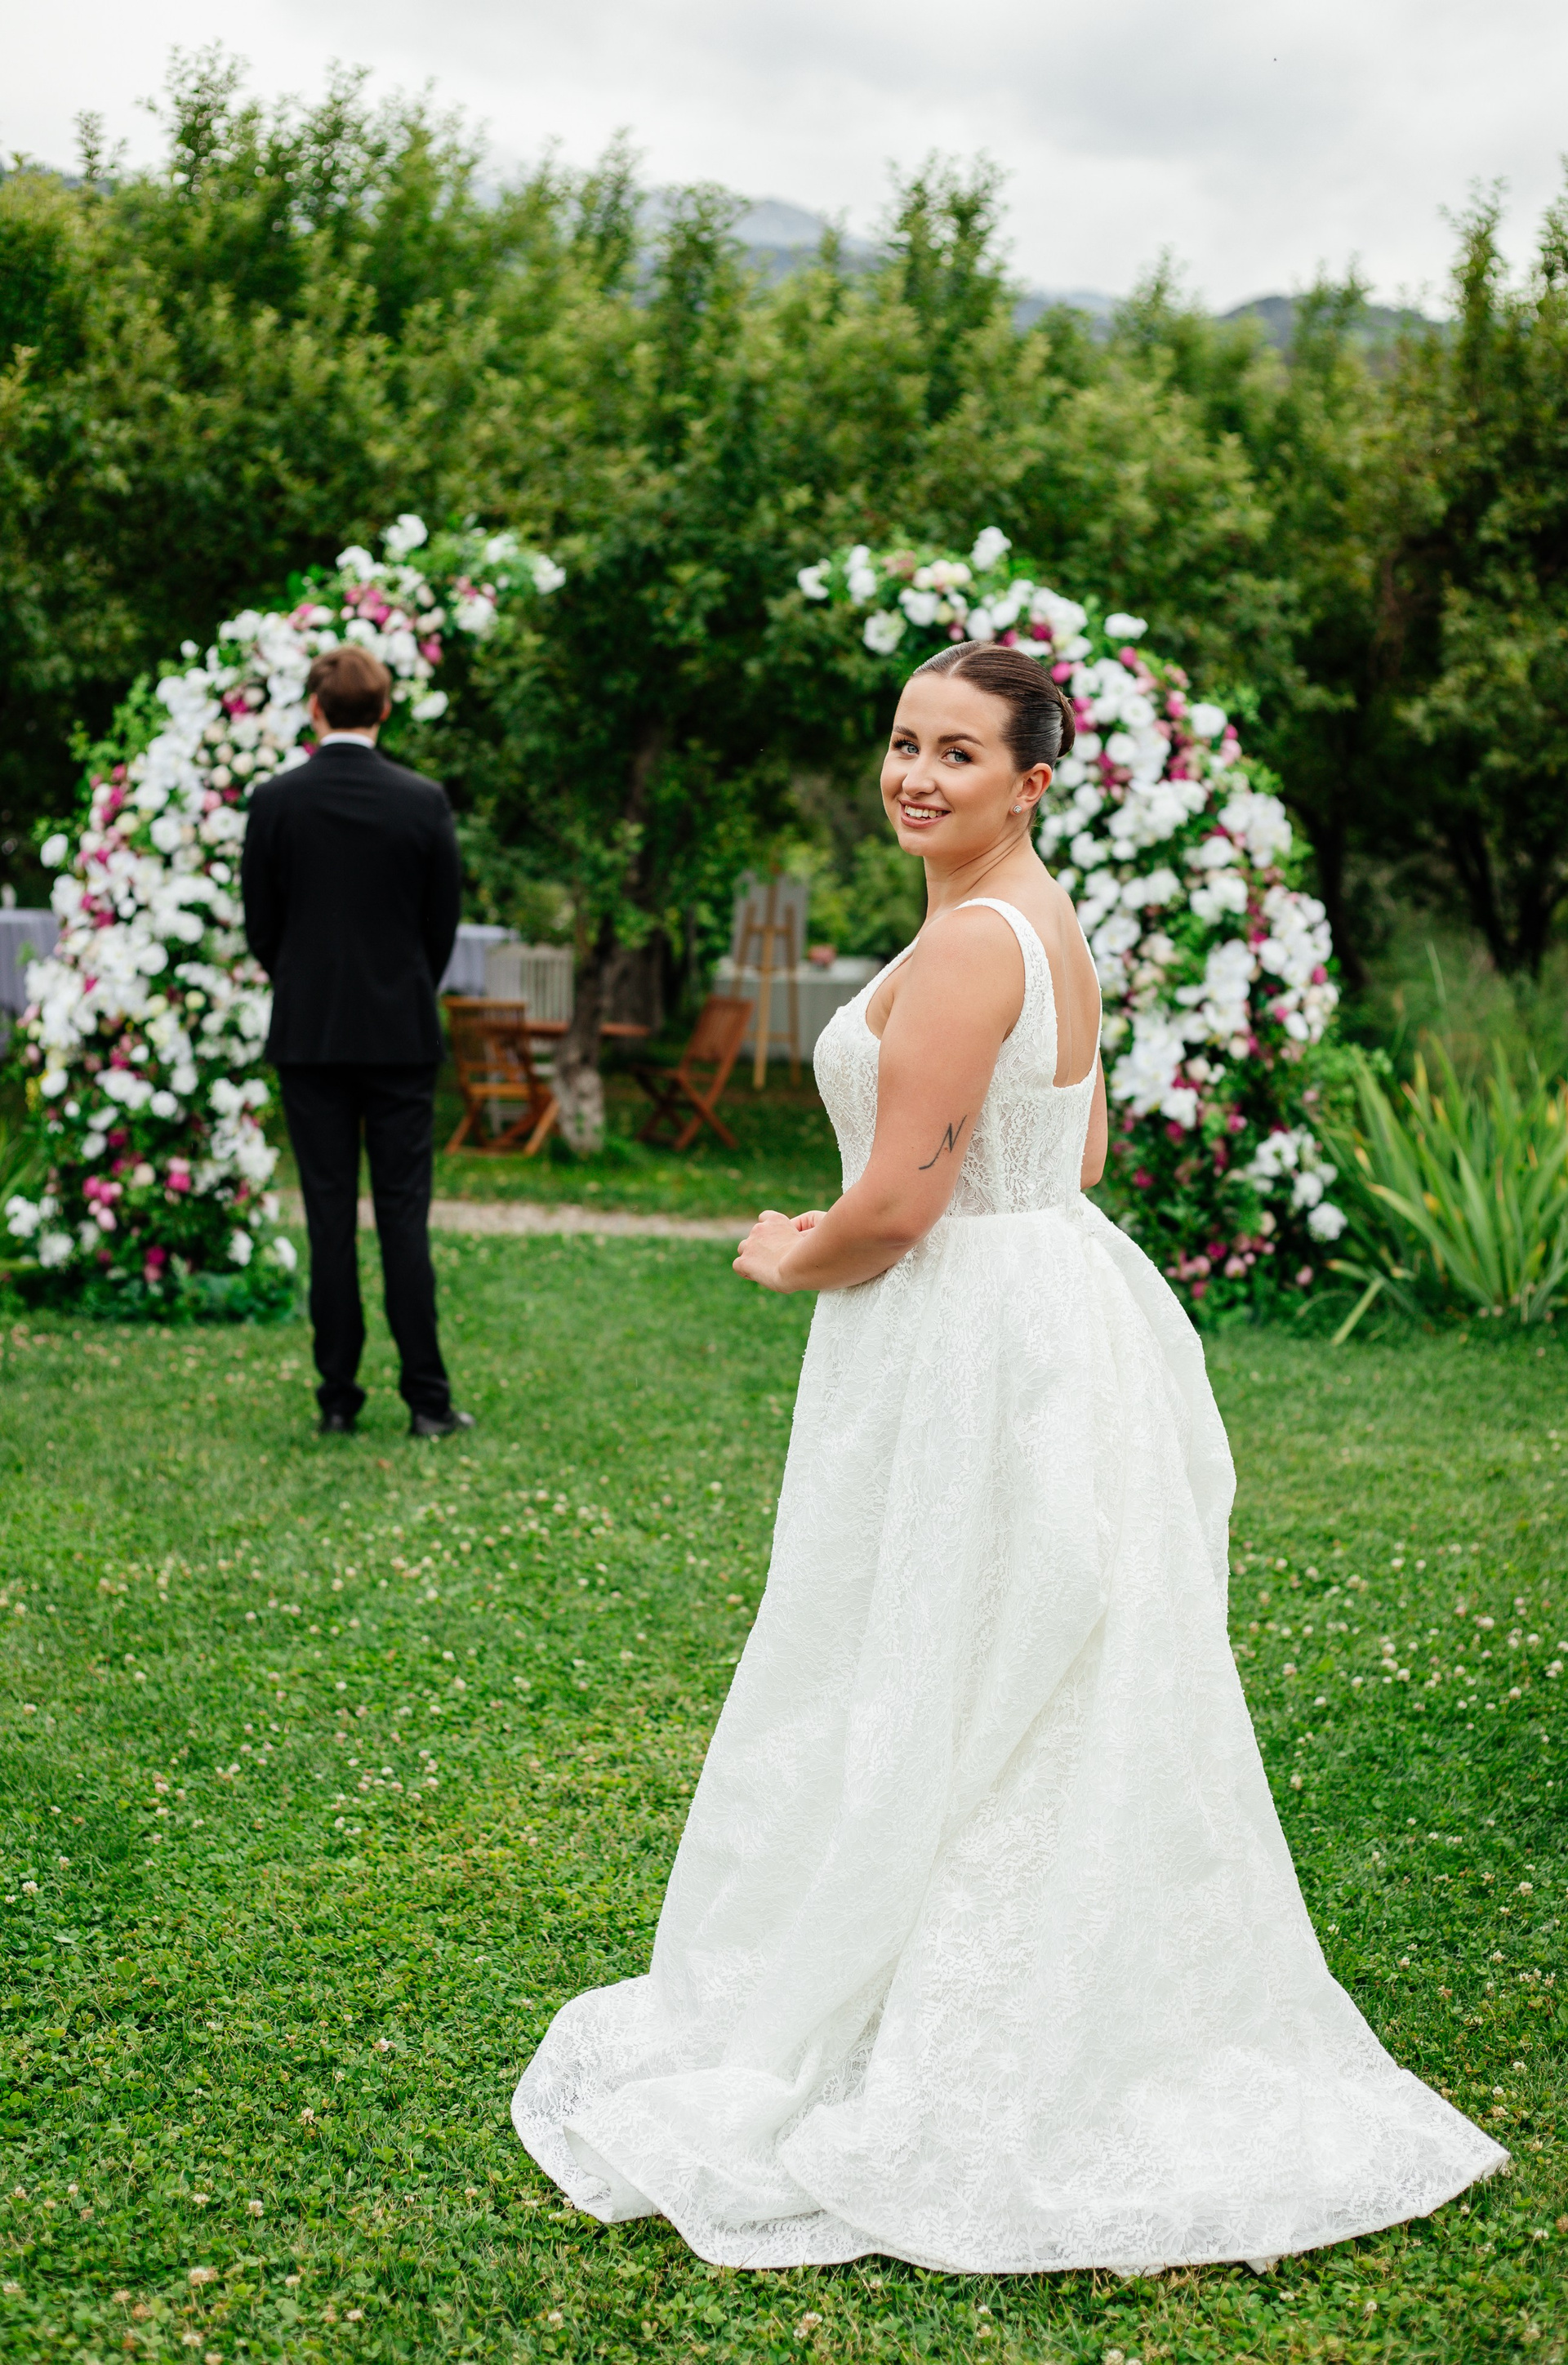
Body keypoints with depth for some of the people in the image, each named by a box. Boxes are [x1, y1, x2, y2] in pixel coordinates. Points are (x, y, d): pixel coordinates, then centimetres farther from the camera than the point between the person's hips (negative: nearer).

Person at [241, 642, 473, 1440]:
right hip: (402, 1034, 0)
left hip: (308, 1035, 0)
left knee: (328, 1217, 4)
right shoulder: (424, 801, -4)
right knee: (404, 1213, 3)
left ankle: (337, 1398, 7)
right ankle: (427, 1399, 3)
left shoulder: (276, 800, -4)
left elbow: (261, 924, 2)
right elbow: (444, 922, 3)